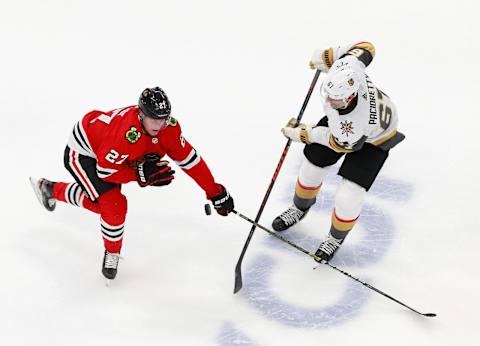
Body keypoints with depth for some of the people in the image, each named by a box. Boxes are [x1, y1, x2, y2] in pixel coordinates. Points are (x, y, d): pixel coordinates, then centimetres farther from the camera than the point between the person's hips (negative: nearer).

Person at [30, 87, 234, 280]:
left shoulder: (168, 127, -22)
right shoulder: (127, 135, -42)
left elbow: (189, 158, -16)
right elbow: (105, 170, -32)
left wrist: (215, 193, -15)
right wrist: (141, 174, -38)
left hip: (103, 151, 8)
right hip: (82, 152, -8)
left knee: (97, 203, 20)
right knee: (114, 205, -19)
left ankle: (50, 189, 48)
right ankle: (112, 253, 9)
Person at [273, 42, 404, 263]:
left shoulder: (356, 122, -46)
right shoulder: (344, 66, -37)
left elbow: (340, 143, -22)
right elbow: (365, 48, -14)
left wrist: (302, 134, -11)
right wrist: (327, 56, -2)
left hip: (374, 138, -6)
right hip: (341, 120, 6)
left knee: (348, 198, -10)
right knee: (311, 167, 12)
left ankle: (337, 237, 24)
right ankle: (301, 207, 45)